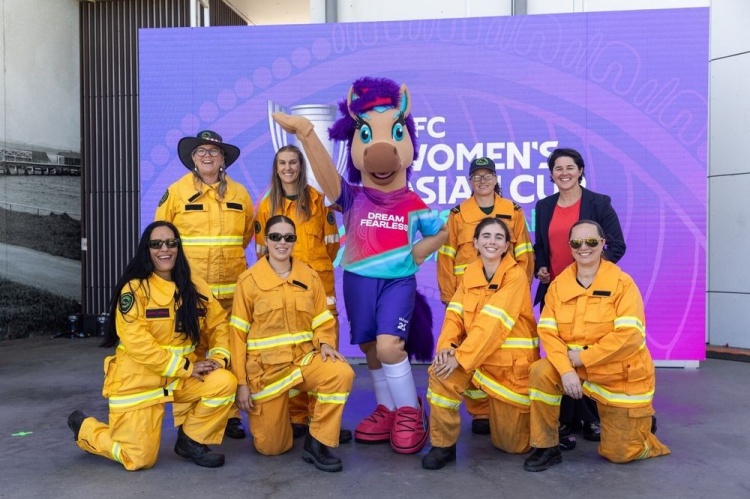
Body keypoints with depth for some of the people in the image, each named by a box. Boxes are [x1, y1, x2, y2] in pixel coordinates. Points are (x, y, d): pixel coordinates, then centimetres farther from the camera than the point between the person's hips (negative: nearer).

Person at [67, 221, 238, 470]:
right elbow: (137, 343, -22)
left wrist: (219, 357, -13)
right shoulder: (134, 289, -13)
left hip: (181, 378, 4)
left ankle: (191, 440, 4)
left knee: (225, 382, -21)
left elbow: (218, 324, 6)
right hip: (137, 381, -4)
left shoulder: (195, 286, 2)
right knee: (140, 459, -1)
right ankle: (85, 428, 27)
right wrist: (186, 366, -23)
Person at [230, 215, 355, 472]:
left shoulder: (310, 276, 2)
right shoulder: (248, 280, -6)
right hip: (266, 367, -2)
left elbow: (322, 321, 6)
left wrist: (325, 344, -17)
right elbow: (238, 334, -4)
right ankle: (270, 415, 40)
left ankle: (317, 442, -12)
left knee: (342, 374, -30)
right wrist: (241, 382, -6)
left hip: (304, 358, 2)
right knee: (270, 447, 4)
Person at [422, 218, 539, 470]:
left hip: (512, 362, -4)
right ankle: (444, 445, -7)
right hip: (478, 357, 4)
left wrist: (460, 357, -30)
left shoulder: (516, 275, -17)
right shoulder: (470, 273, 2)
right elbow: (455, 314, -6)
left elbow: (493, 323, -25)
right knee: (441, 373, -26)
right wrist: (446, 346, -24)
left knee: (513, 443, 4)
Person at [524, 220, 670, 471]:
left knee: (618, 453, 1)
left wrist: (583, 357, -24)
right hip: (578, 370, 3)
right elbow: (547, 332, -10)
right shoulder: (558, 285, -4)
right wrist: (566, 369, -26)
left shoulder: (622, 283, -15)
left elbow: (630, 336, -24)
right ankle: (547, 448, -9)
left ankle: (641, 424, 37)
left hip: (622, 378, -3)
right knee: (541, 372, -27)